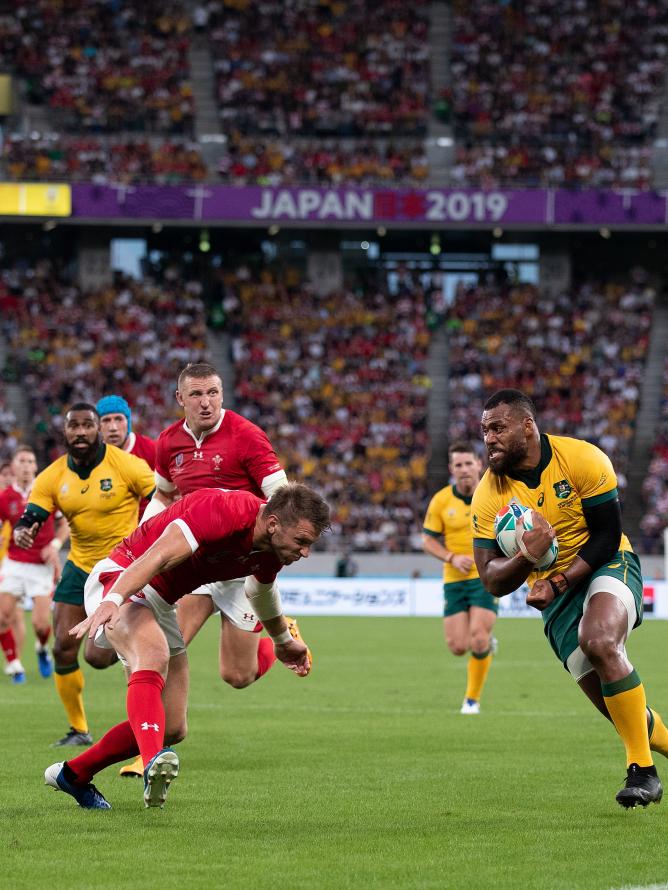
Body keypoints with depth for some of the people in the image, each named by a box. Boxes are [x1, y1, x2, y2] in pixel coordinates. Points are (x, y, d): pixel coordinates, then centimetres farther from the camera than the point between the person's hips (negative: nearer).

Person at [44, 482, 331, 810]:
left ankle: (74, 774, 24)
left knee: (172, 729, 7)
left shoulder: (273, 549, -1)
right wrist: (112, 601, -51)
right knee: (153, 656, -40)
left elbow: (262, 591, 24)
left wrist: (283, 641, 39)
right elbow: (158, 556, -38)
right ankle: (153, 762, -60)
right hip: (120, 578, -9)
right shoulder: (225, 512, -29)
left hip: (161, 603, 9)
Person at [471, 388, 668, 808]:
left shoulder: (583, 459, -14)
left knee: (600, 641, -34)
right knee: (615, 705, -5)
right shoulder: (488, 494, -7)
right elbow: (493, 580, -8)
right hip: (555, 594, 3)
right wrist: (527, 559, -30)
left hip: (607, 567, -3)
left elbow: (608, 536, -12)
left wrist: (559, 582, -24)